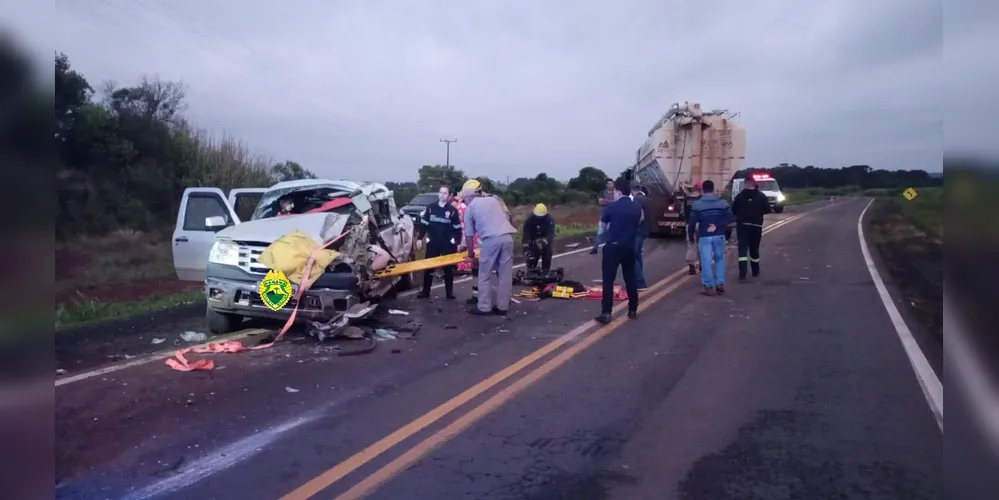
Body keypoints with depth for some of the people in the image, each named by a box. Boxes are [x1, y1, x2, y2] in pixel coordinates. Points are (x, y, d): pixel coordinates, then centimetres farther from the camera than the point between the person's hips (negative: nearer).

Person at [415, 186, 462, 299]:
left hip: (448, 244, -1)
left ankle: (449, 292, 17)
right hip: (433, 243, 1)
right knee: (428, 267, 6)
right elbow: (424, 223, 7)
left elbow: (457, 228, 2)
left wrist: (457, 242, -3)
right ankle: (425, 291, 18)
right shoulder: (430, 208, 2)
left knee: (448, 268, 6)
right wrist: (420, 238, 2)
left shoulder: (452, 210, -2)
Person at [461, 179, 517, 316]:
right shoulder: (494, 199, 24)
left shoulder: (470, 208, 13)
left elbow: (469, 235, 15)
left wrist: (470, 254, 25)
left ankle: (484, 307, 10)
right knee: (505, 275, 9)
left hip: (491, 239, -4)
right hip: (507, 237, 5)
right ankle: (502, 307, 15)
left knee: (485, 275, 7)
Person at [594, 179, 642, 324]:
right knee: (630, 279, 15)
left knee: (608, 280, -3)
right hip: (629, 247, 5)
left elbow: (603, 221, 4)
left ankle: (606, 313, -8)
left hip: (612, 247, -4)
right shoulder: (637, 208, 0)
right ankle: (633, 310, 22)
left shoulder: (612, 207, -13)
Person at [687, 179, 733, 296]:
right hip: (719, 235, 3)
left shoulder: (697, 204, -3)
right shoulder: (723, 203, 4)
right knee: (720, 258, 17)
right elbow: (729, 218, -2)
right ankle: (720, 284, 14)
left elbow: (692, 222, -3)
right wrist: (717, 226, -7)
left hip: (704, 236, -2)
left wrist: (690, 236, 8)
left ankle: (709, 287, -3)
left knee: (706, 261, -1)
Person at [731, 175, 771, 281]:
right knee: (754, 249, 15)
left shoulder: (739, 196, -3)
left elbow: (733, 210, -2)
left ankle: (742, 274, -18)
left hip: (742, 226, -1)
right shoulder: (761, 196, 0)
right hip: (756, 226, 1)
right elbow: (767, 210, 1)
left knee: (742, 249, -5)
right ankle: (755, 271, 28)